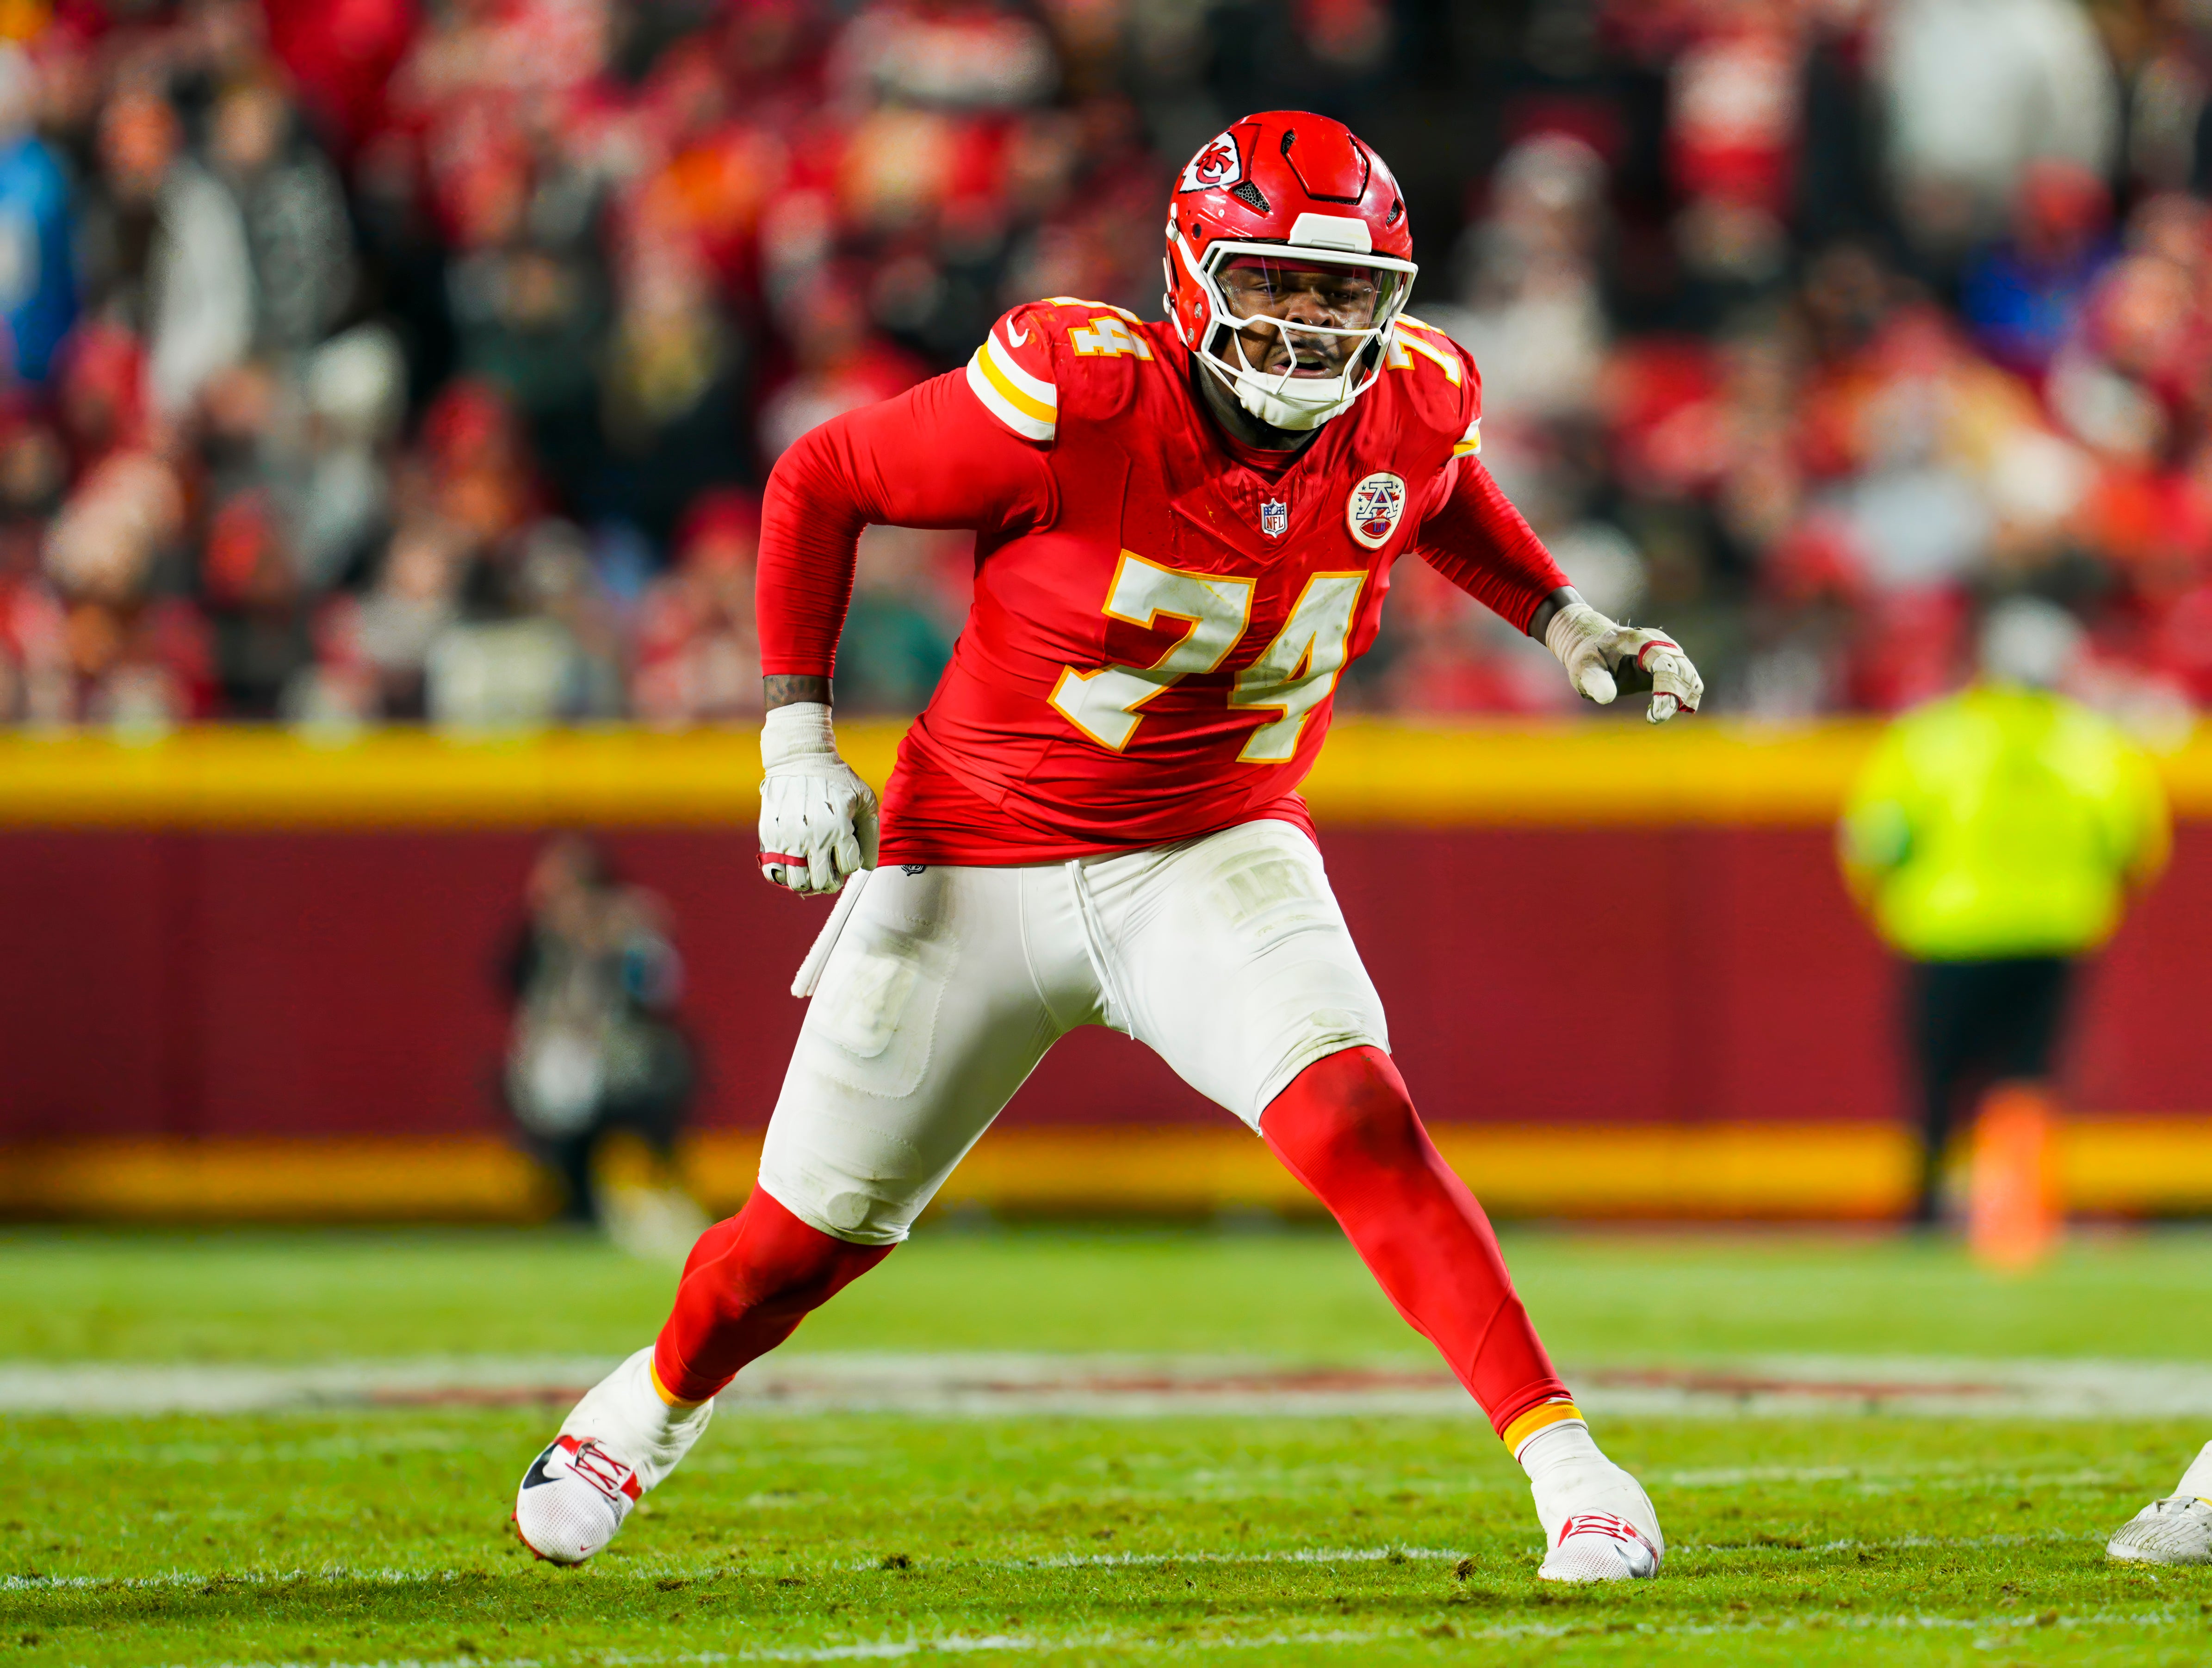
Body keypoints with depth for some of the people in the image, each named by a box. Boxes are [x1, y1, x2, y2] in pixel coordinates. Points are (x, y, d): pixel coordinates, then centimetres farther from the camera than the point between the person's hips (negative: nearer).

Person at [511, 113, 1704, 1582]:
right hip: (980, 855, -1)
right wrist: (797, 735, -15)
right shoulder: (1078, 398, -25)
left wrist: (1562, 619, 6)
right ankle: (656, 1406, 41)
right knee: (820, 1226, 9)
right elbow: (819, 482, -11)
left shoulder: (1415, 406, -12)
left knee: (1355, 1120, -27)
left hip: (1214, 852, 1)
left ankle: (1565, 1460, -24)